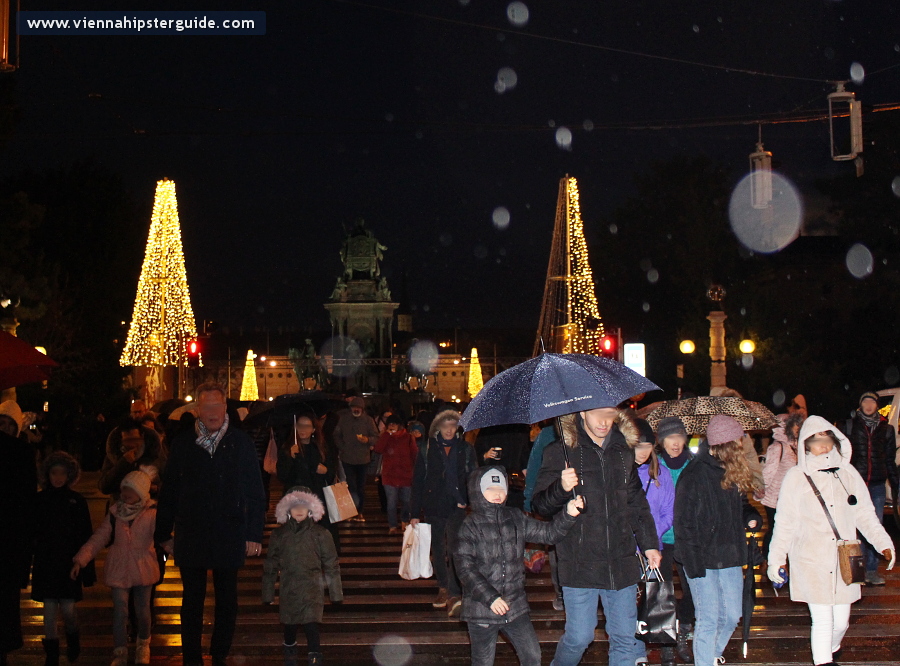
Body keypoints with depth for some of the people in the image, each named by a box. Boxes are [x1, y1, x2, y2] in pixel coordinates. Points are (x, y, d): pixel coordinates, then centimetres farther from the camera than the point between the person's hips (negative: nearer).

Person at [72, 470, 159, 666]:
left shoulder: (151, 513, -9)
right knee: (120, 612, -3)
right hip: (119, 570, 1)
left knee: (142, 611, 7)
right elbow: (99, 537, 0)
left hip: (143, 569, -1)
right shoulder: (116, 512, -1)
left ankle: (143, 645, 34)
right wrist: (80, 559, -8)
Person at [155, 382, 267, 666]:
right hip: (190, 535, 1)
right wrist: (164, 534, 5)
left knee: (227, 601, 10)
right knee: (192, 600, 10)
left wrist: (254, 534, -5)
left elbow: (255, 493, -1)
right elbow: (168, 492, 6)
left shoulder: (240, 443, -2)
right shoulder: (182, 444, 1)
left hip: (229, 536, 0)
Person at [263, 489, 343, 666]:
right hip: (288, 590, 2)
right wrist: (267, 593, 10)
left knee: (311, 624, -15)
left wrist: (336, 593, 3)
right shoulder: (279, 535, 5)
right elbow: (270, 566, 11)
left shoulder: (320, 534, 0)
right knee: (289, 625, 11)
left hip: (312, 588, -2)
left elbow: (331, 565, 4)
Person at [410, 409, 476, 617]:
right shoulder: (426, 448, 4)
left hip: (456, 507, -2)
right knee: (438, 550, 11)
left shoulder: (465, 449, 5)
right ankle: (443, 588, 27)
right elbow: (418, 481, 4)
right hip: (433, 508, 2)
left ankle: (454, 596, -19)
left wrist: (467, 500, -4)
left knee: (453, 548, -14)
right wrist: (414, 513, 1)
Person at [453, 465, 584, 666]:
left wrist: (568, 515, -12)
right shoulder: (470, 526, -8)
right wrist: (489, 597, -20)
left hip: (515, 606, 4)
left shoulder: (516, 519, 6)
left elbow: (548, 533, 6)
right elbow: (465, 569, -13)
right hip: (482, 610, -4)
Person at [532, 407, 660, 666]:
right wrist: (561, 488, -26)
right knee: (579, 637, -1)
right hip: (580, 564, -4)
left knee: (626, 638, 5)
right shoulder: (559, 452, -2)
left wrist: (649, 544, 17)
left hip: (621, 563, 4)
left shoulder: (623, 452, 11)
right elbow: (540, 505, -6)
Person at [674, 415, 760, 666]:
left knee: (731, 616, 14)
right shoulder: (694, 474, -13)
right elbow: (683, 522, -13)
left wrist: (751, 516, -1)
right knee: (709, 620, -4)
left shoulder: (732, 472, 8)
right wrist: (693, 564, -17)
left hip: (729, 558, 7)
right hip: (703, 560, -7)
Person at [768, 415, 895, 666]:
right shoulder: (795, 478, -4)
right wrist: (776, 559, 2)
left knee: (841, 620, 10)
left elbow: (865, 514, 13)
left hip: (844, 561, 3)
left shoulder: (848, 473, 4)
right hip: (811, 561, -3)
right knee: (822, 621, -7)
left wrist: (884, 543, 4)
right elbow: (784, 523, 2)